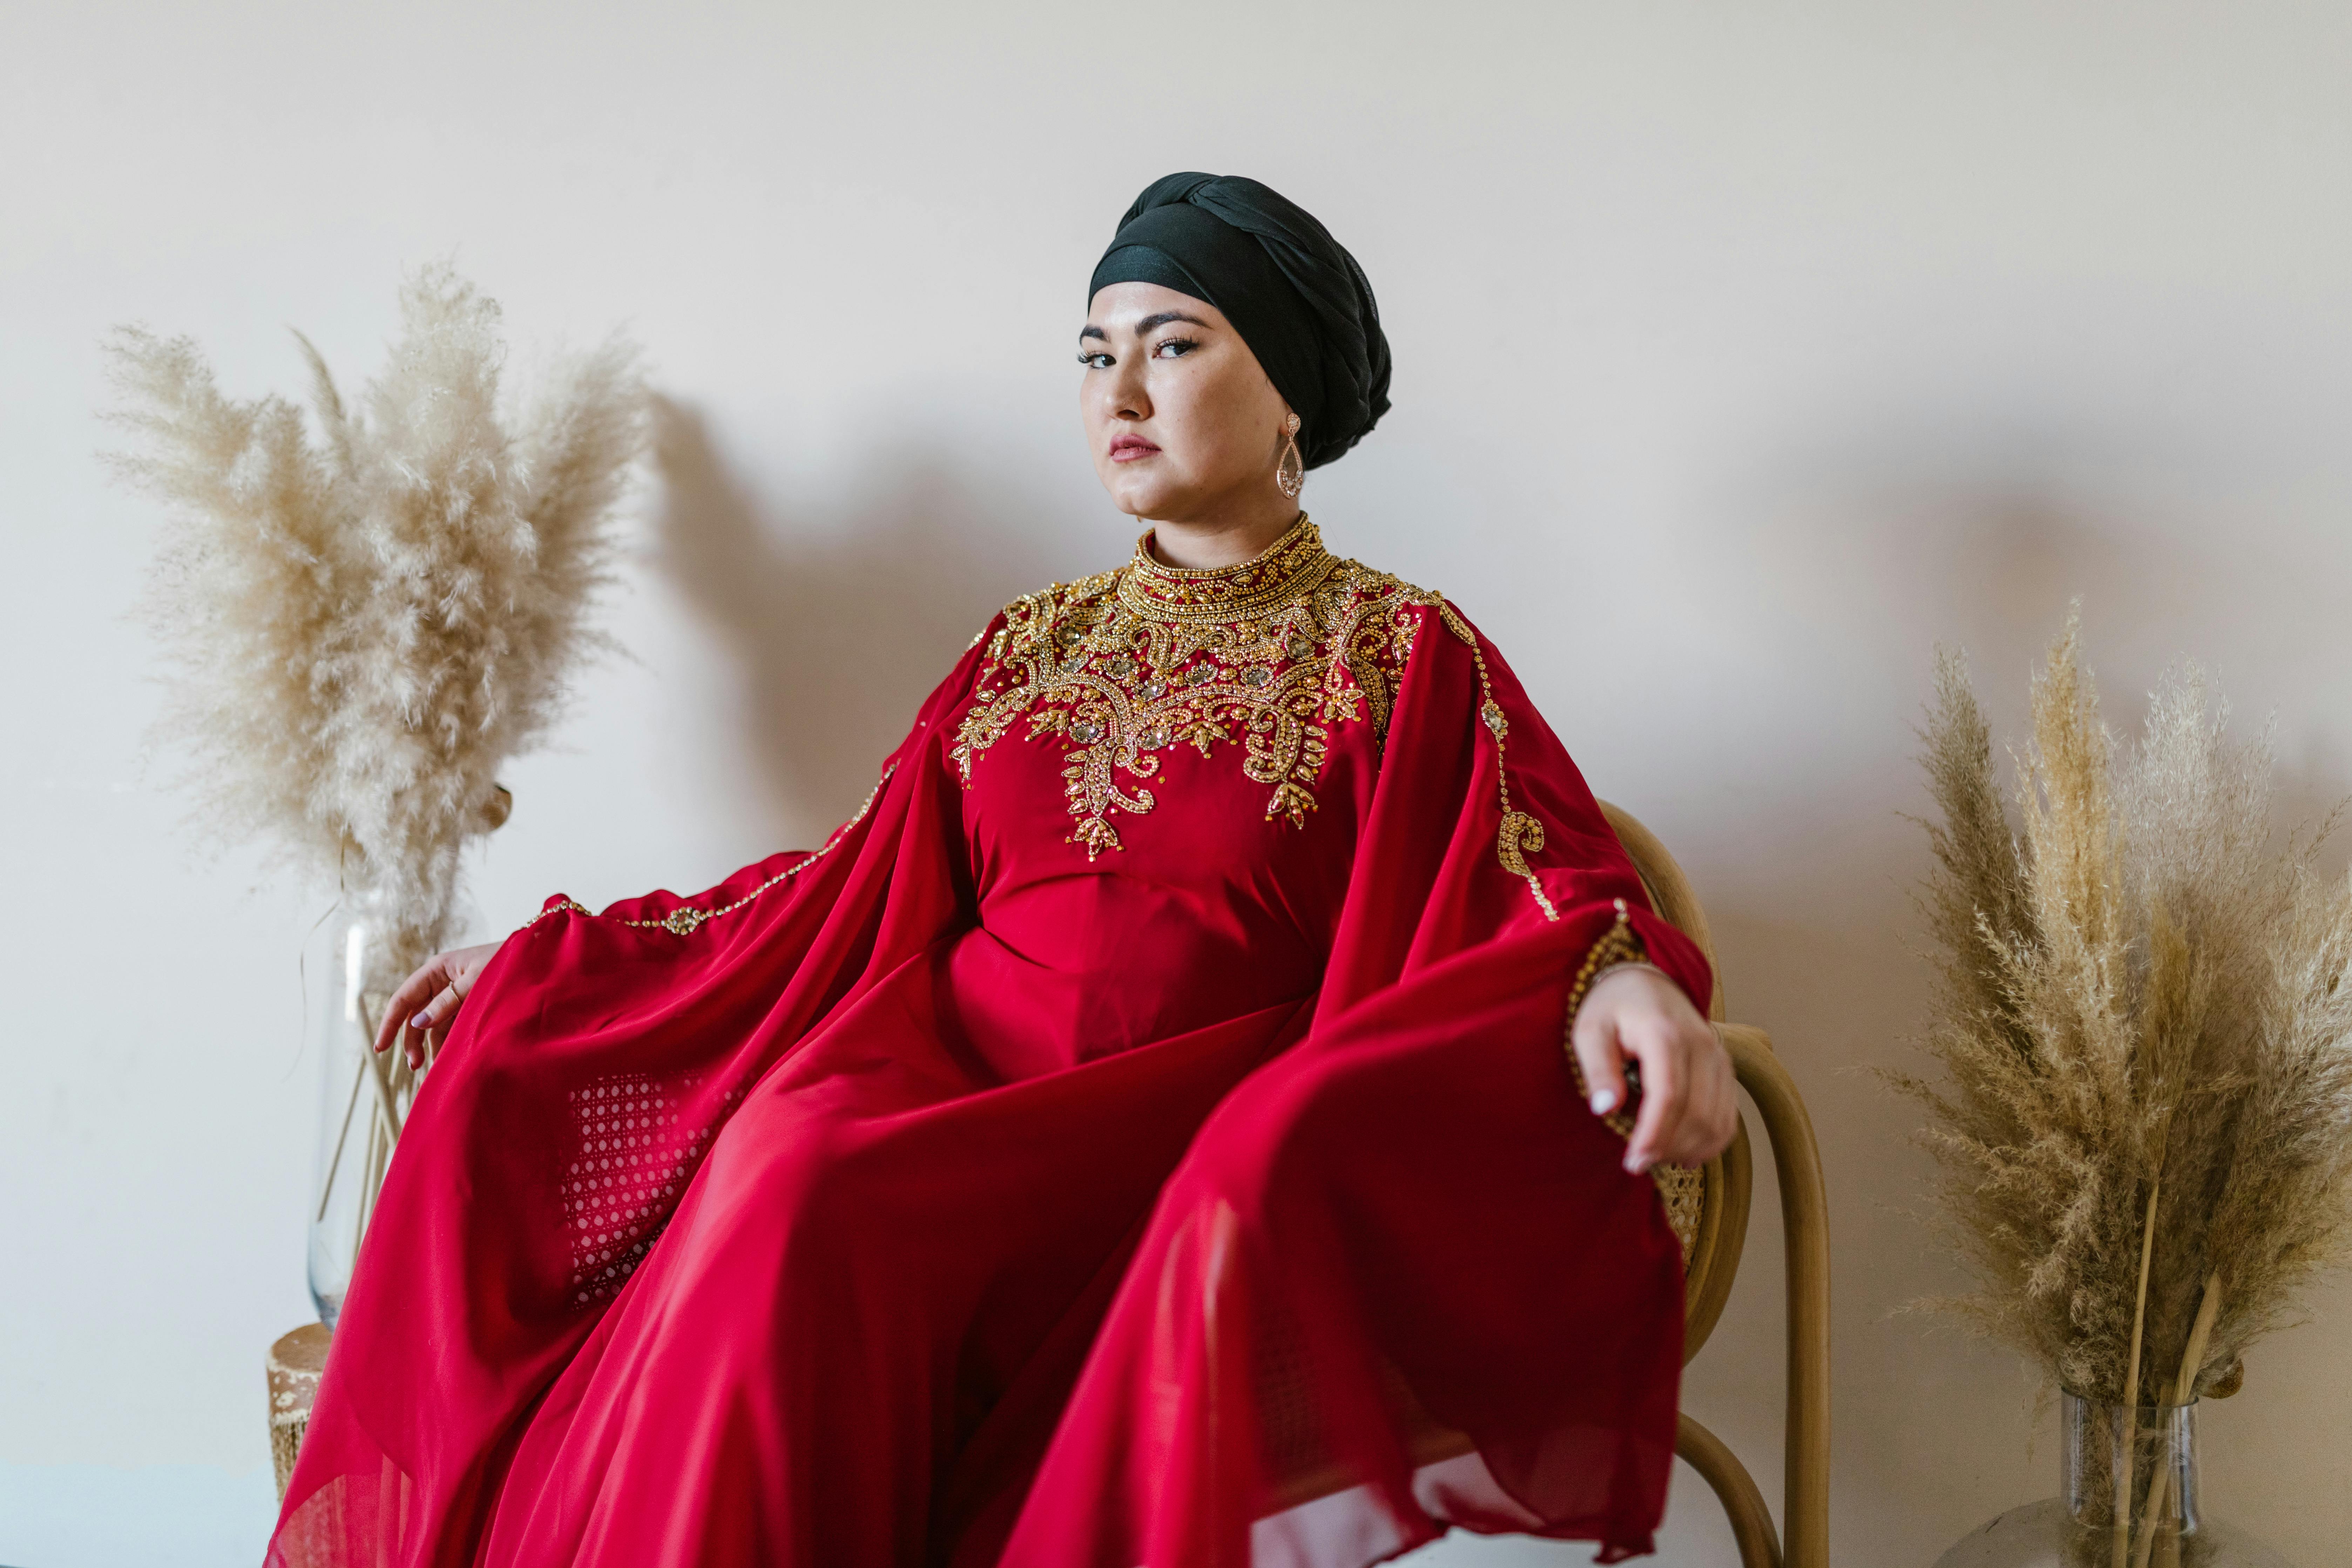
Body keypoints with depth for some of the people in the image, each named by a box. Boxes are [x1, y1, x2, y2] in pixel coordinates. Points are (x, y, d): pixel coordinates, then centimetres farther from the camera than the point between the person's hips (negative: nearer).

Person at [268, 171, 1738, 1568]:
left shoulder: (1407, 659, 8)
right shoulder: (1036, 645, 21)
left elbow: (1553, 886, -3)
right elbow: (852, 889, 21)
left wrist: (1624, 979, -28)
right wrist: (544, 957, 19)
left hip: (1199, 1112, -4)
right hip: (953, 1060, 4)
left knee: (836, 1207, -31)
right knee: (786, 1178, -29)